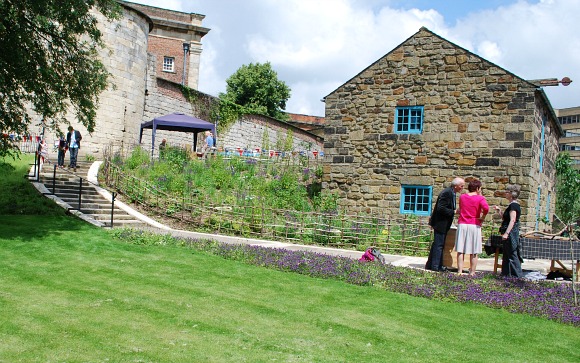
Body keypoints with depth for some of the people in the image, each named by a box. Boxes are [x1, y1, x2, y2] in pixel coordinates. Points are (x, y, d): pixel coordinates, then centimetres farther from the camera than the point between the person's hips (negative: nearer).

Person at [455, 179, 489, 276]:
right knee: (474, 252, 5)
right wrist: (483, 217, -7)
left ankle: (460, 271, 1)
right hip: (474, 226, -3)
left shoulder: (462, 197, 9)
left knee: (460, 250, 4)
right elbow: (486, 208, -24)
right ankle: (472, 272, 7)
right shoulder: (480, 198, -4)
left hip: (462, 225, 3)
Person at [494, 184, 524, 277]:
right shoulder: (513, 205, 17)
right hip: (510, 234, 11)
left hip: (511, 233, -11)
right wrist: (499, 211, 15)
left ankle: (517, 275, -3)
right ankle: (506, 273, 22)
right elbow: (506, 219, 24)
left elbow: (512, 220, -22)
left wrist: (506, 233, -26)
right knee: (506, 255, 15)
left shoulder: (513, 205, -14)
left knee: (512, 255, -7)